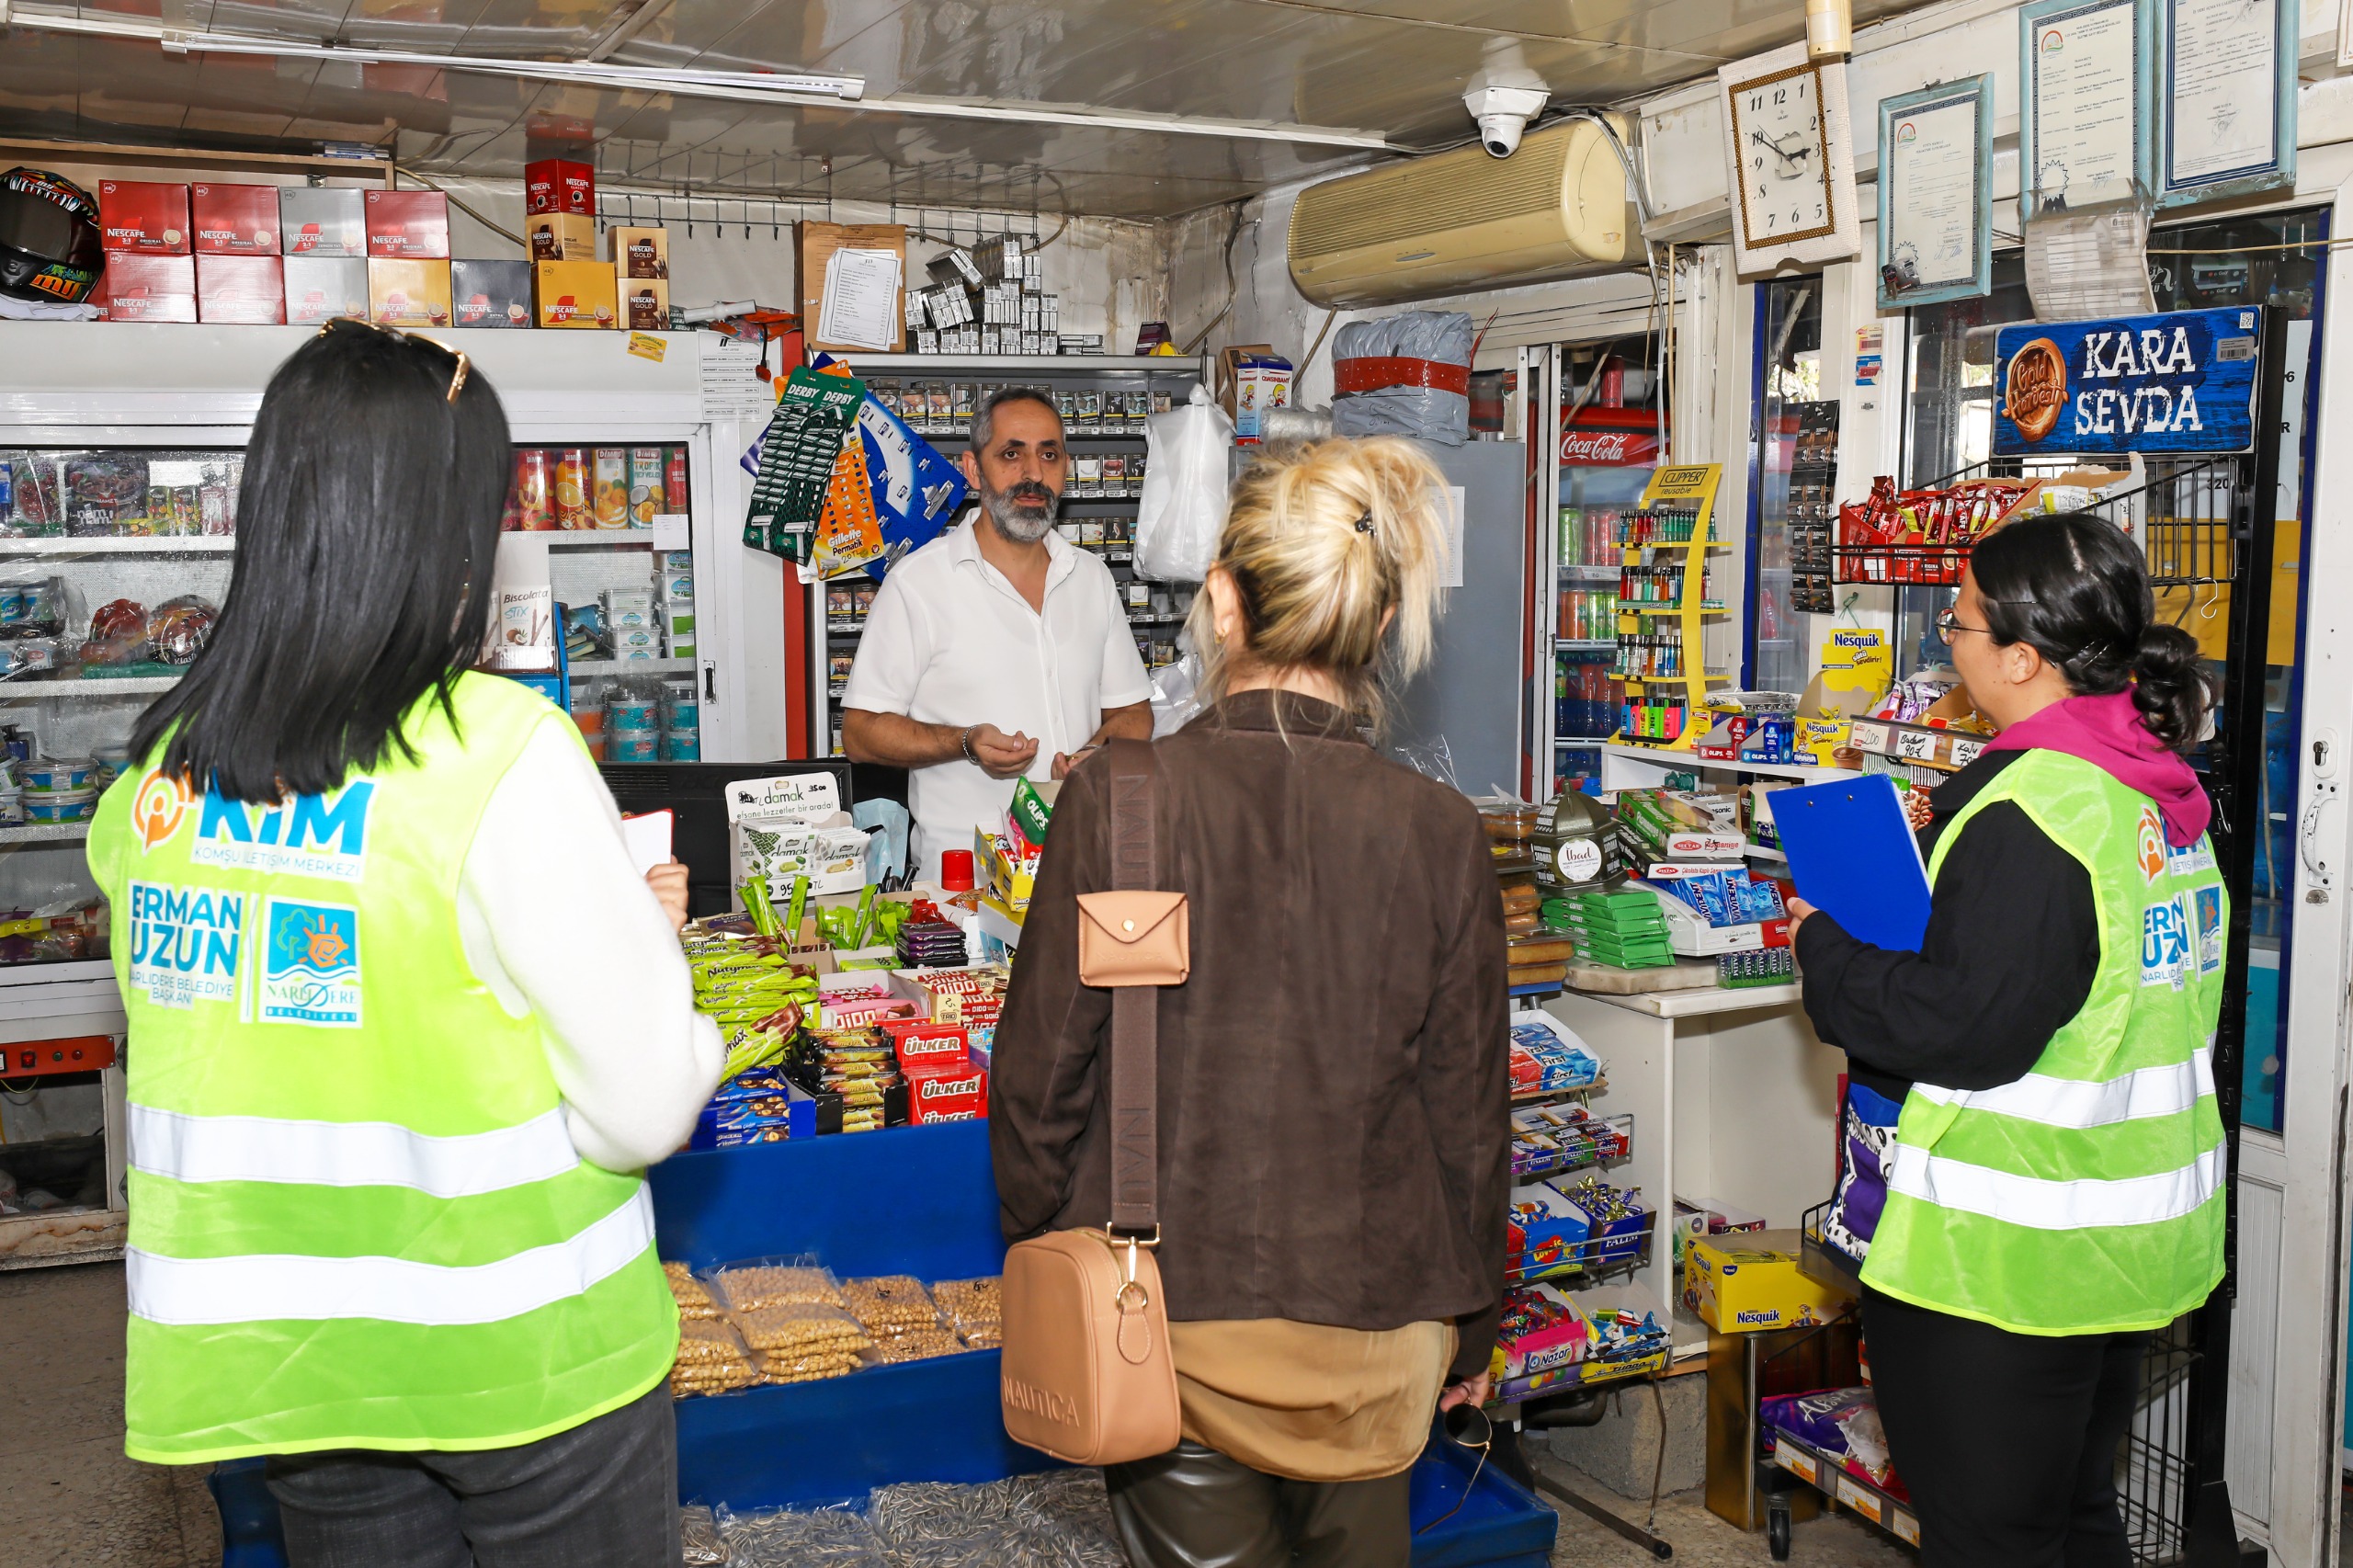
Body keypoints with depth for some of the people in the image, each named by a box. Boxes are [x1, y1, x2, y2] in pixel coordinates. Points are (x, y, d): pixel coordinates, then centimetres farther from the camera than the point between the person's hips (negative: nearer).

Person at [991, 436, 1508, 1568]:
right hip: (1372, 1319, 2)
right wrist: (1470, 1327, 13)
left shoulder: (1118, 798, -14)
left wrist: (1048, 1247, 11)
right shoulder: (1437, 832, -9)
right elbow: (1469, 1111, -1)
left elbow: (1043, 1069, -7)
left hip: (1176, 1312, -1)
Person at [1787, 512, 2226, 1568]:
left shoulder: (2029, 808, -22)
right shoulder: (2164, 793, 7)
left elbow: (1972, 1030, -25)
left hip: (2007, 1262, -10)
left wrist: (1825, 952, -11)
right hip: (2137, 1243, 10)